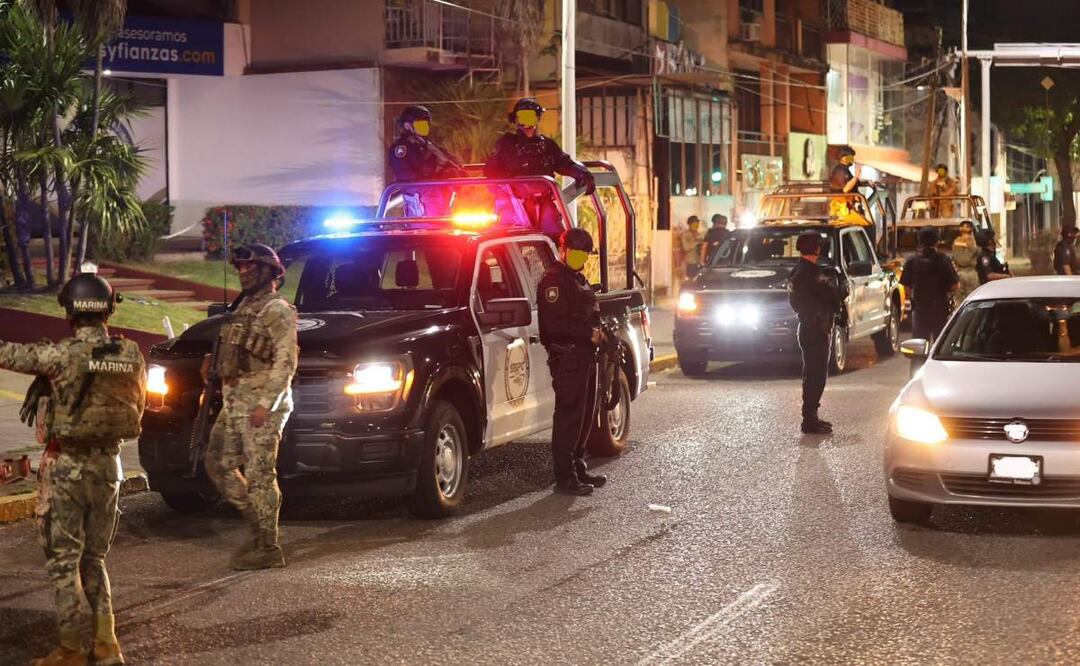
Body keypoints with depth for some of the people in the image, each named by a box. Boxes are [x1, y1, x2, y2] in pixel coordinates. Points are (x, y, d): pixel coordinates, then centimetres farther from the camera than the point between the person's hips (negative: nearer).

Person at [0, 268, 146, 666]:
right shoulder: (132, 356, -2)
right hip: (108, 465, 5)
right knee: (93, 559, 16)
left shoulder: (63, 355, -17)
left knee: (63, 561, 5)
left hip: (66, 468, -5)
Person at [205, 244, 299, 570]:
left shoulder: (277, 310, -10)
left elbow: (285, 362, -18)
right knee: (219, 464, 11)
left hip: (261, 405, -10)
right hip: (233, 403, 10)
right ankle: (259, 528, 20)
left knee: (260, 475, -8)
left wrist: (266, 403, -23)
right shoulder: (244, 308, 19)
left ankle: (267, 548, -2)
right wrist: (215, 361, 12)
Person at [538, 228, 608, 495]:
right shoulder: (554, 280, -11)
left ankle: (579, 469, 24)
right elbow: (555, 324, -21)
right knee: (569, 416, -10)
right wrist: (589, 332, -19)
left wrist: (599, 333, 9)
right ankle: (565, 477, -8)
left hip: (585, 355, 10)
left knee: (586, 416, 15)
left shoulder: (578, 280, 21)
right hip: (567, 356, -10)